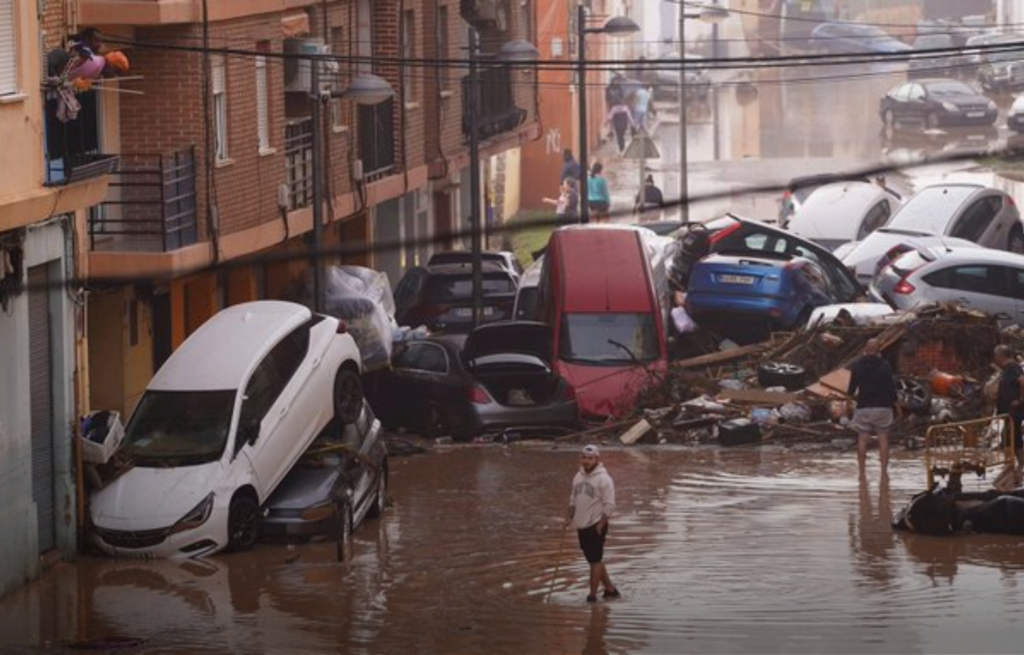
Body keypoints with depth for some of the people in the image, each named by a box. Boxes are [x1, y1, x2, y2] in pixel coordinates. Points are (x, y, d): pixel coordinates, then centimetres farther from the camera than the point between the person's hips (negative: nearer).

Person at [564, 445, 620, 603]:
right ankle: (610, 588, 24)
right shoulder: (578, 477, 8)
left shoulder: (603, 479, -14)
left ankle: (592, 595, 2)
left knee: (595, 560, -3)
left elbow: (609, 505, -14)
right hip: (582, 525, 8)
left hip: (596, 526, -8)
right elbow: (573, 499, 19)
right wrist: (569, 517, 7)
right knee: (594, 560, 14)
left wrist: (600, 525, -17)